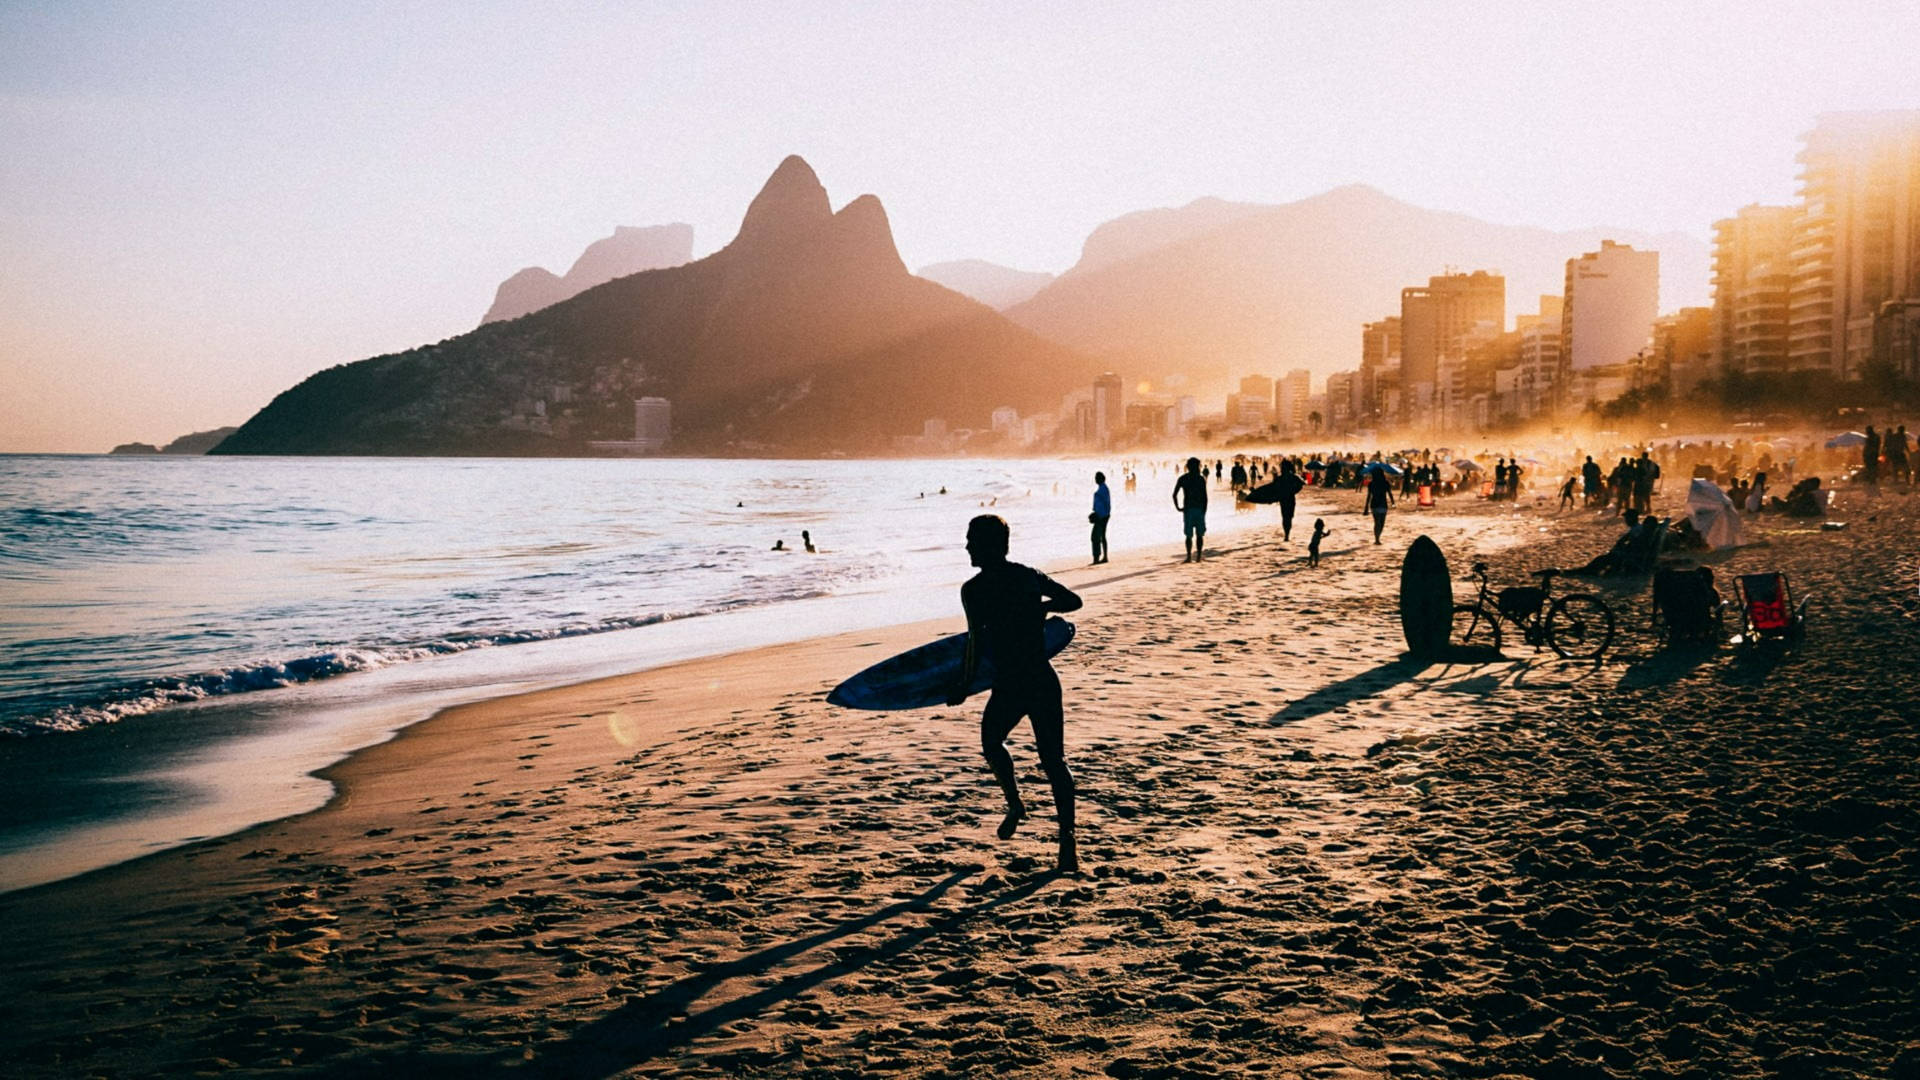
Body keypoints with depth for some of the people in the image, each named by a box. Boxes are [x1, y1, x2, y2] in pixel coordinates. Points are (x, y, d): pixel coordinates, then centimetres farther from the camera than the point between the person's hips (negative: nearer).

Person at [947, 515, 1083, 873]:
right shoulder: (1030, 576, 8)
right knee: (1053, 760, 5)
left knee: (991, 742, 26)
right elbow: (1073, 600, 15)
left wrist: (963, 689, -2)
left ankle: (1015, 804, 25)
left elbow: (976, 645, -10)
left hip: (1009, 687, -4)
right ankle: (1067, 838, -3)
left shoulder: (974, 589, -6)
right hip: (1044, 681, 4)